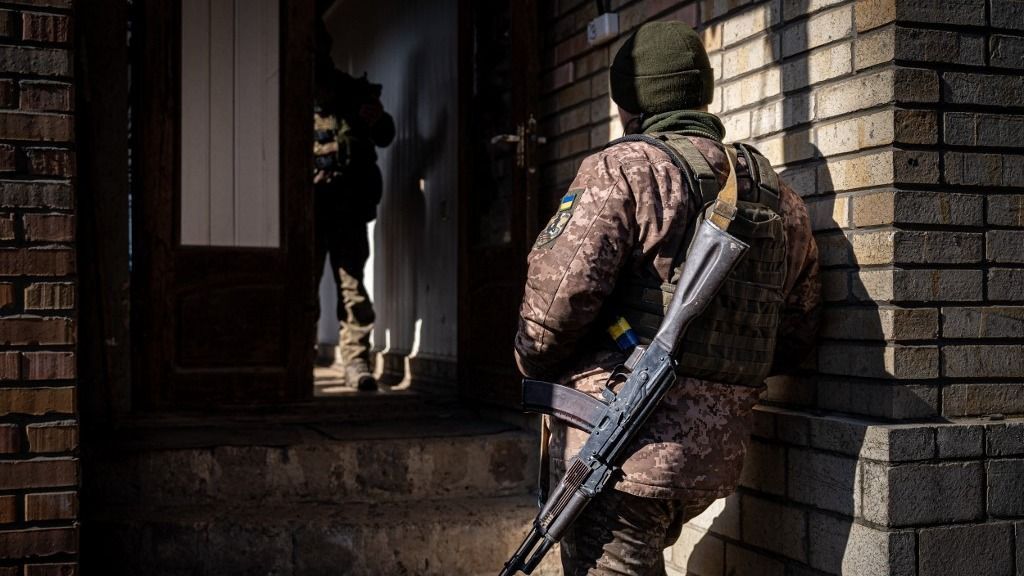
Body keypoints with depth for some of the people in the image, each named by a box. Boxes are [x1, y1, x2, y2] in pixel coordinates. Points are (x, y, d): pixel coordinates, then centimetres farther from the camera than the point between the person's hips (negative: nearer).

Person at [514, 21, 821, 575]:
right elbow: (795, 333, 16)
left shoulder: (623, 170, -9)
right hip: (715, 454, 7)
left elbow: (558, 295, -18)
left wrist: (535, 363, 2)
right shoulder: (780, 197, 12)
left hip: (618, 449, -7)